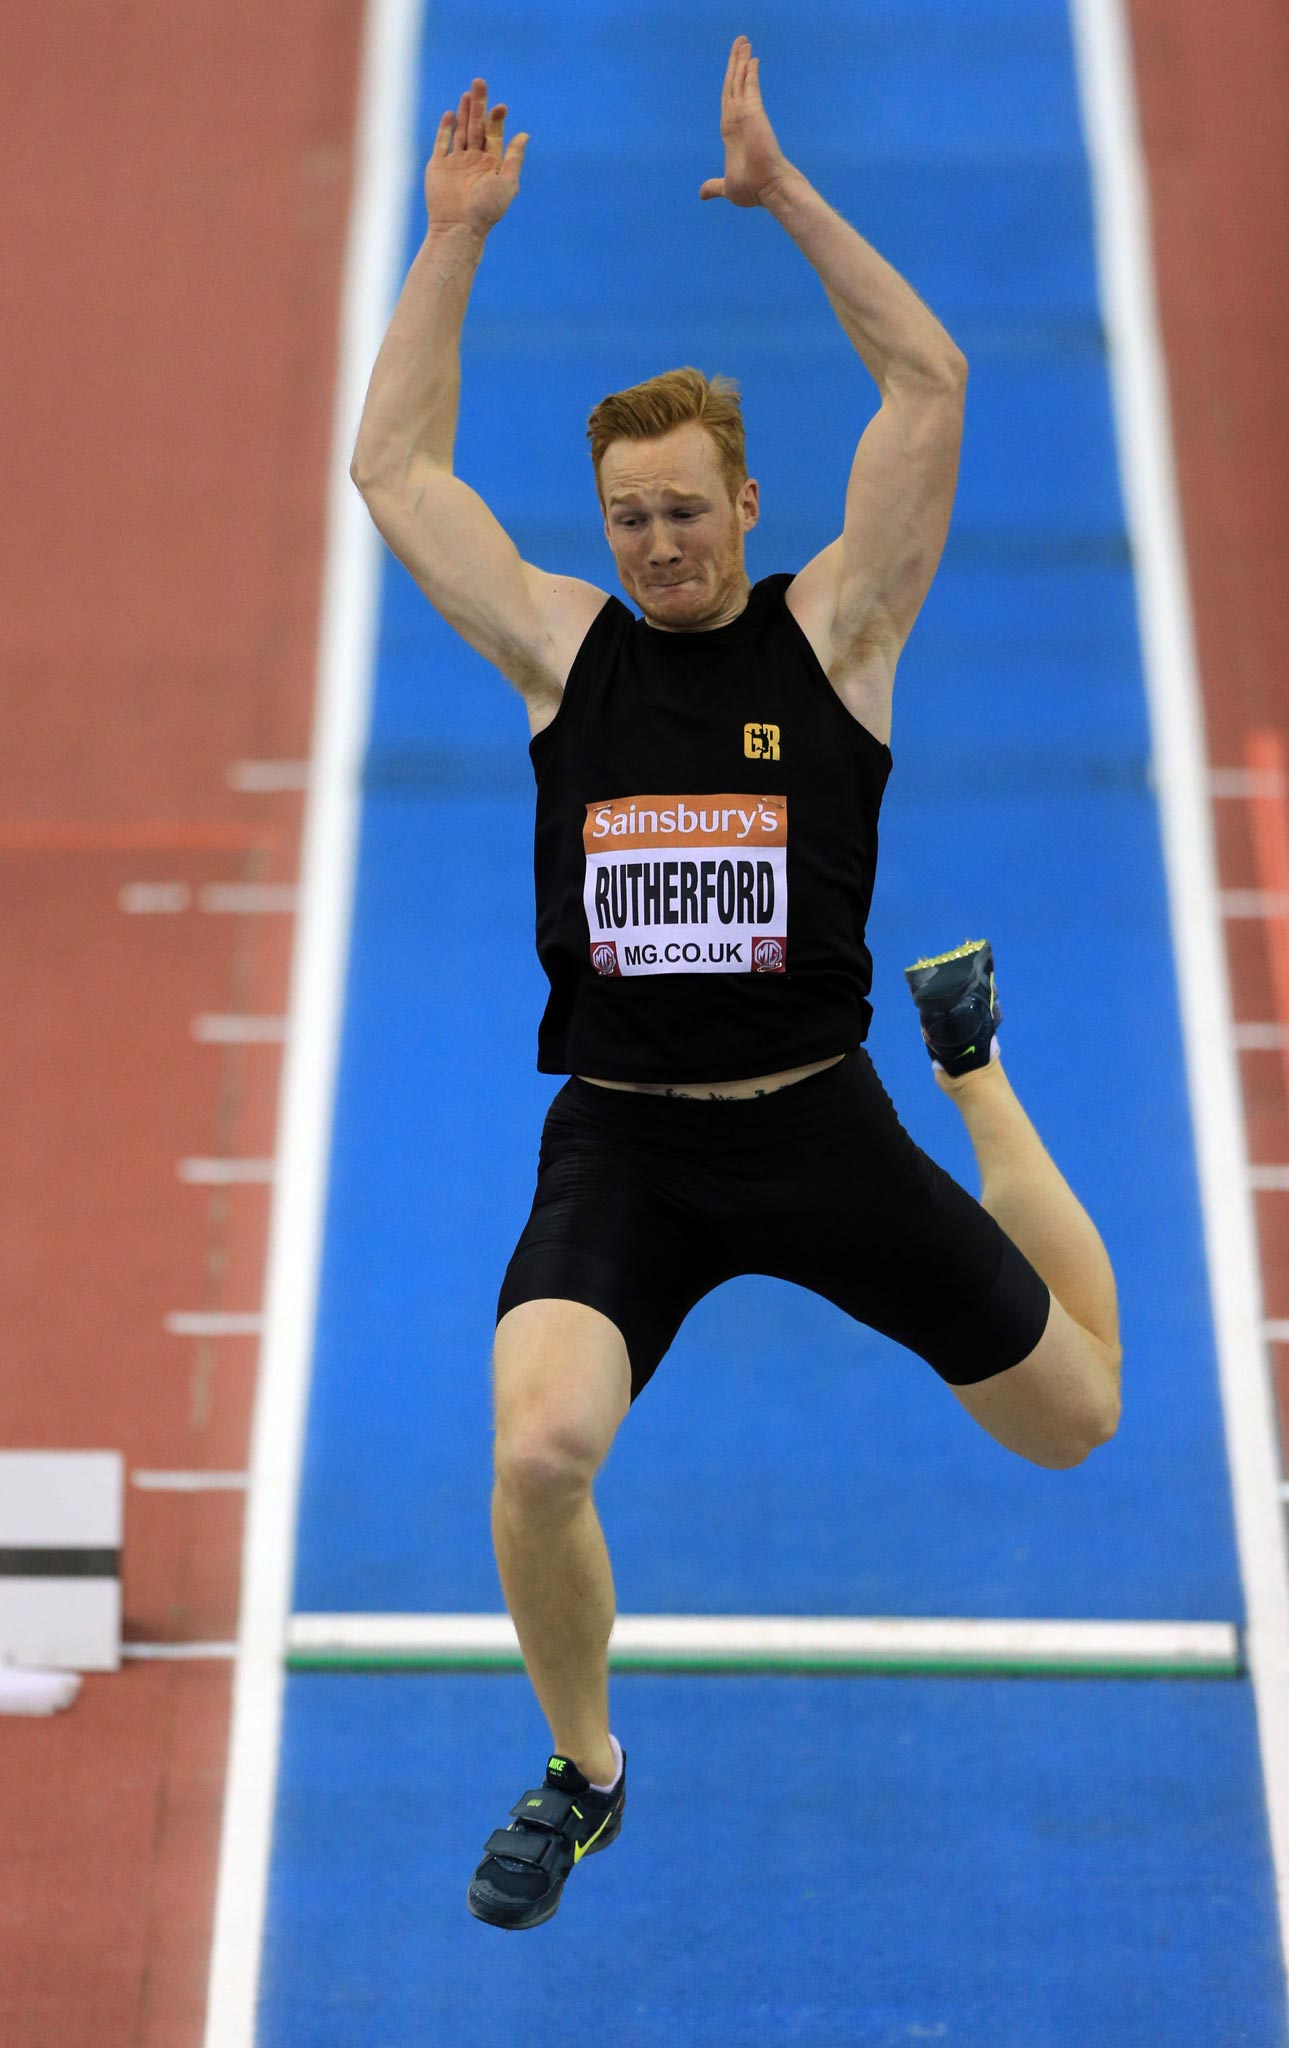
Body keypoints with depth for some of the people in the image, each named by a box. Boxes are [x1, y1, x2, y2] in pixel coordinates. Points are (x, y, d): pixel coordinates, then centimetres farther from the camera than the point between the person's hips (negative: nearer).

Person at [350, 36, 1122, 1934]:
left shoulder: (832, 631, -1)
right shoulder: (561, 646, 4)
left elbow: (931, 385, -9)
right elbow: (392, 462, 6)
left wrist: (782, 189, -11)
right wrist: (457, 235, 3)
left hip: (820, 1126, 0)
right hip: (620, 1140, 0)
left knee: (1079, 1420, 15)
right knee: (536, 1454, -27)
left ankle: (971, 1050, 42)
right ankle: (583, 1772, 5)